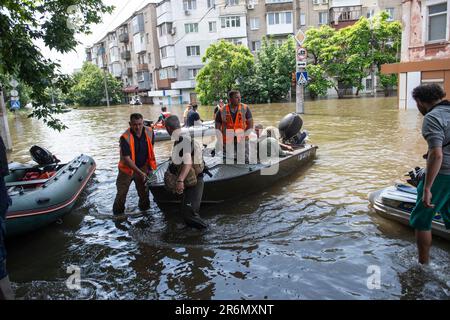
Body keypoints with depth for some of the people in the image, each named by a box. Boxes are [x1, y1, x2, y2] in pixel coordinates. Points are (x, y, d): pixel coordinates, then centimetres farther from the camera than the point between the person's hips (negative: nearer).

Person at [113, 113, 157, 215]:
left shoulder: (149, 132, -11)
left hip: (143, 168, 4)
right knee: (121, 194, 3)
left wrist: (150, 165, 5)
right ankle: (117, 215, 21)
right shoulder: (125, 137, -25)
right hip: (127, 169, -3)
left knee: (144, 193, 13)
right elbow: (126, 159, -28)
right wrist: (140, 173, -34)